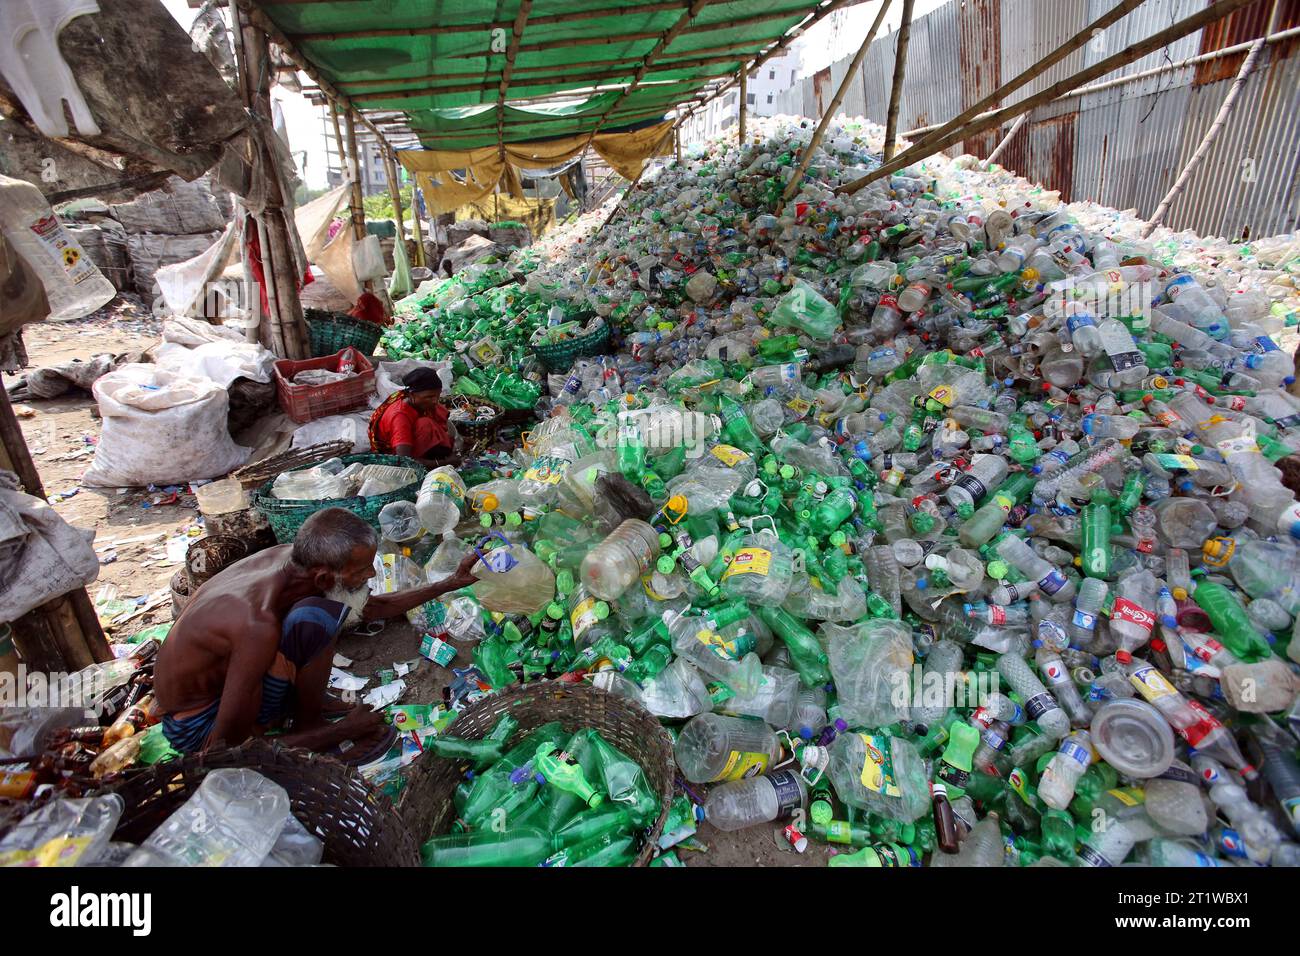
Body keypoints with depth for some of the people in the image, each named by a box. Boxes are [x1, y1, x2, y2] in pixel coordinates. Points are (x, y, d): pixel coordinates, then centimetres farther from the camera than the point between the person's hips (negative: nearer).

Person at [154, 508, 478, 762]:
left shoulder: (292, 559, -13)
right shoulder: (259, 625, -36)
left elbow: (371, 608, 3)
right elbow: (226, 747, -26)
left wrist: (449, 584, 1)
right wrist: (342, 730, -19)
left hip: (217, 675, 8)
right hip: (195, 727, -8)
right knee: (316, 617, -31)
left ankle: (303, 706, 2)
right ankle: (309, 726, -8)